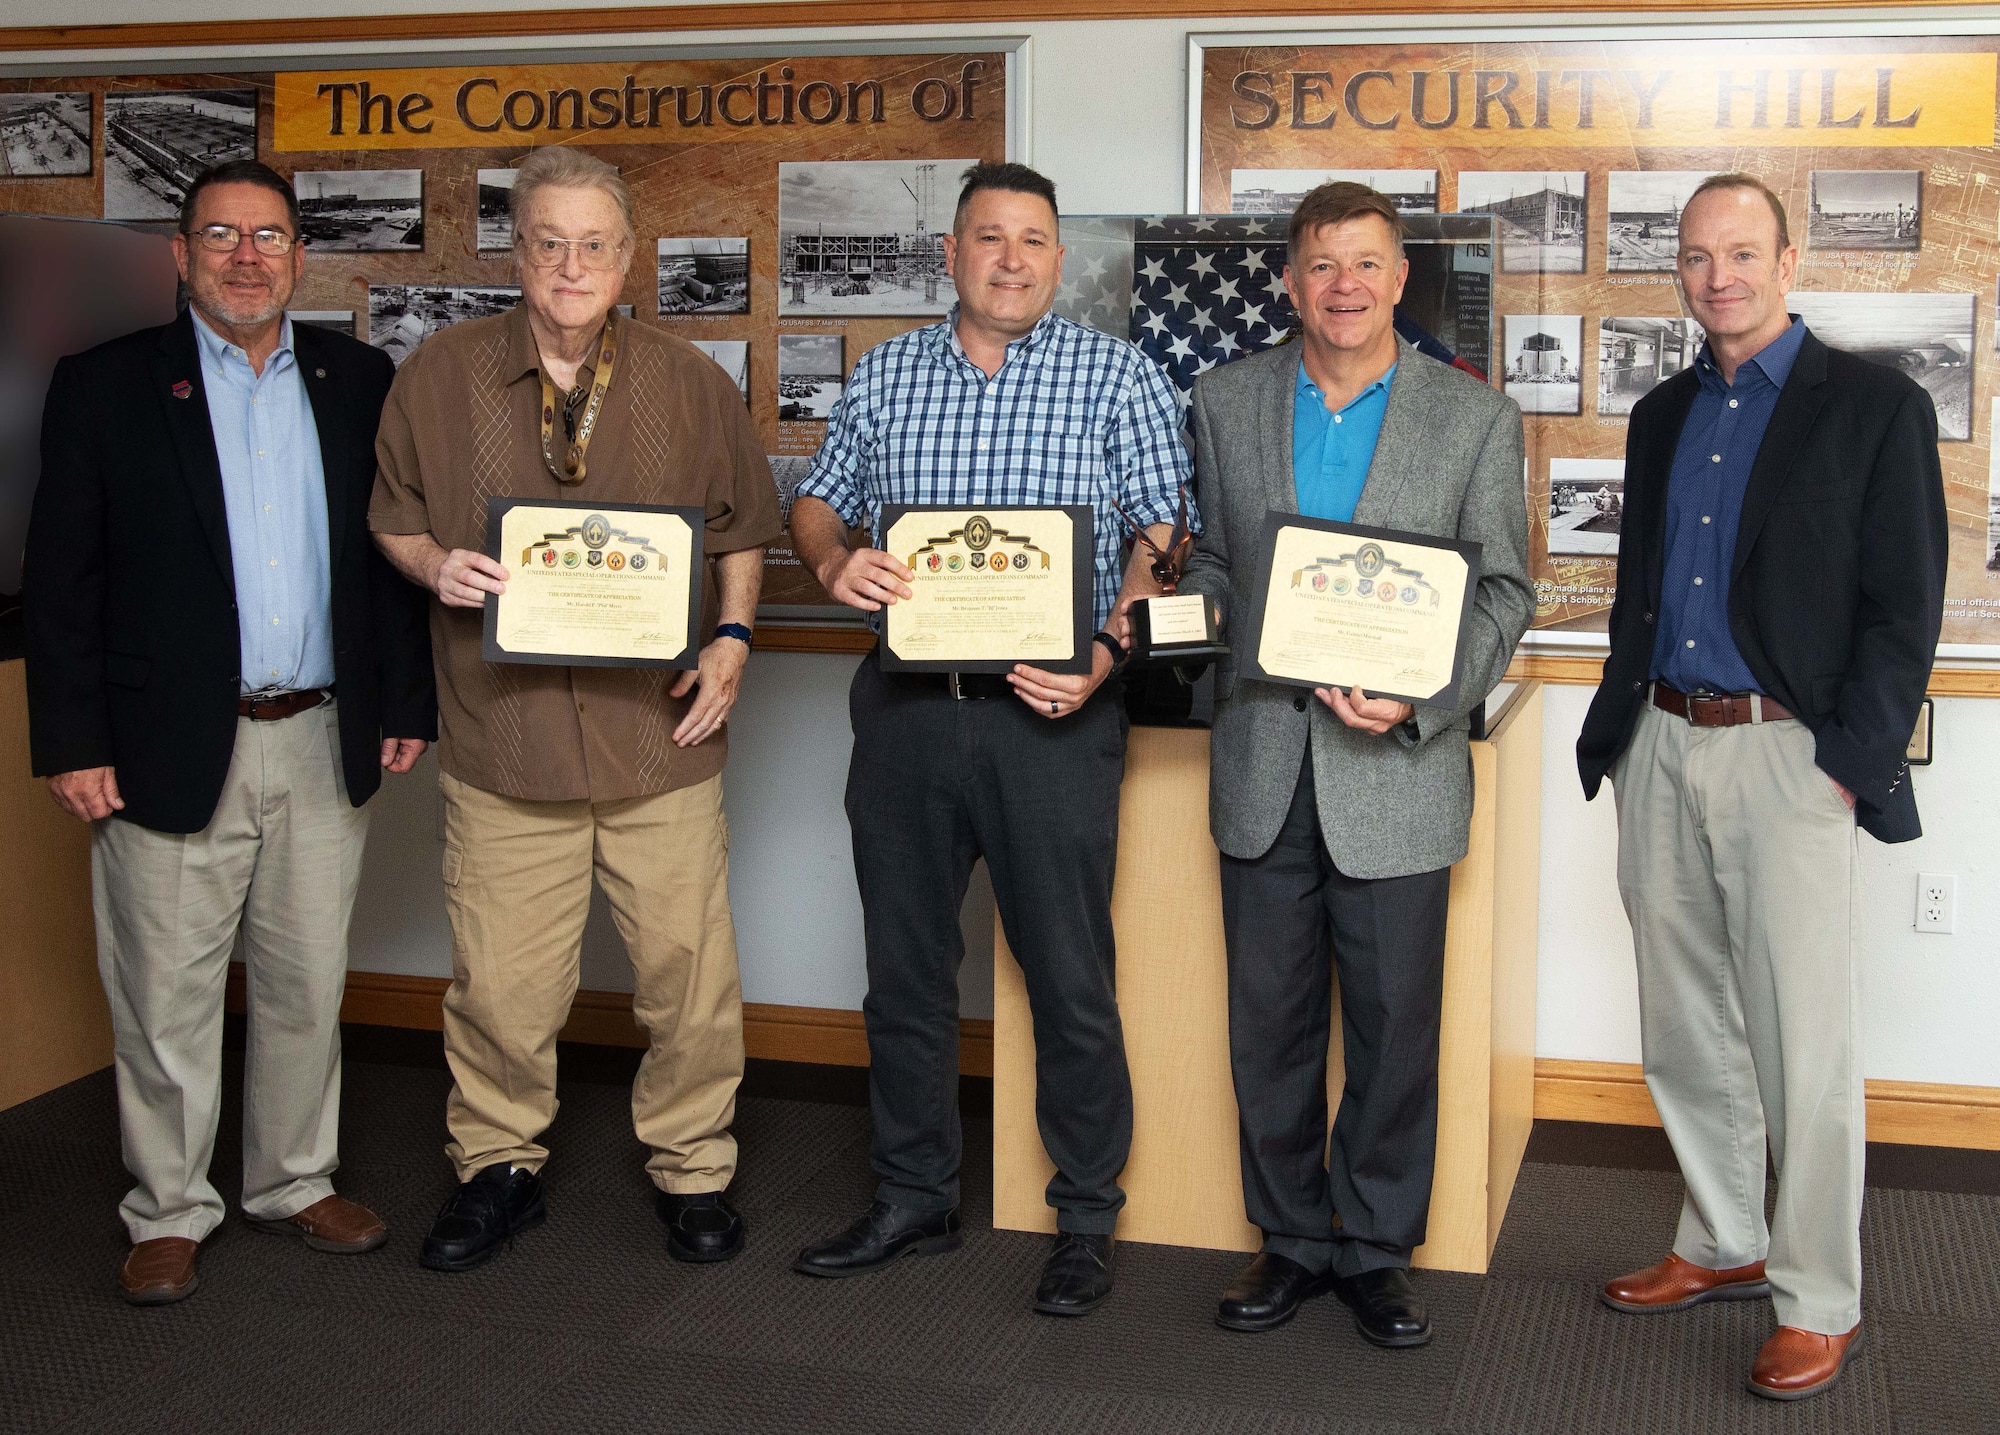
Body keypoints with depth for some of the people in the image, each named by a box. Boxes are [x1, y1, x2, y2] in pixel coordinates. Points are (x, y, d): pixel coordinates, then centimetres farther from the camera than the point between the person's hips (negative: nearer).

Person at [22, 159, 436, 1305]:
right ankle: (169, 1213, 22)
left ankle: (296, 1182, 30)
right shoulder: (105, 386, -1)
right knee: (167, 999, 6)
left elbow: (393, 554, 10)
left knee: (308, 987, 13)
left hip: (325, 744, 3)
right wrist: (72, 744, -8)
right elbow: (61, 581, -3)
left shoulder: (359, 381, 7)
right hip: (170, 749, -3)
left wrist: (406, 703, 5)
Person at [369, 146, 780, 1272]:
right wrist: (435, 564, -9)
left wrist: (732, 639, -1)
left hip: (661, 730, 0)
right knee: (498, 979, 5)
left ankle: (694, 1169, 24)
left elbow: (744, 528, 13)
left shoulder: (690, 384, 5)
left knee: (688, 968, 5)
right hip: (503, 735, 0)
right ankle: (500, 1167, 26)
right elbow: (393, 516, 13)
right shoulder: (442, 376, 4)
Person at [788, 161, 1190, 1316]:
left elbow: (1167, 534, -3)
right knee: (905, 964, 12)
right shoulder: (887, 375, 11)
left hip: (1051, 713, -4)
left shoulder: (1117, 377, 1)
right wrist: (835, 560, -7)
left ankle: (1086, 1222, 16)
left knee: (1070, 978, 1)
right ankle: (916, 1198, 28)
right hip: (906, 709, 4)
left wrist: (1109, 651, -17)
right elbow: (819, 499, 17)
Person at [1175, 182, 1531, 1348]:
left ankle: (1378, 1246, 21)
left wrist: (1423, 696, -16)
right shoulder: (1229, 399, 8)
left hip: (1396, 764, -2)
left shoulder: (1477, 416, 1)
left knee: (1395, 1022, 5)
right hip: (1263, 764, 3)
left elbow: (1504, 592, 0)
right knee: (1270, 1020, 10)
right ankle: (1293, 1239, 25)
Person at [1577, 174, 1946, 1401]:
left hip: (1789, 758, -6)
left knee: (1806, 1048, -1)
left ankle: (1820, 1302, 11)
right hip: (1662, 749, 6)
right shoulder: (1662, 416, 14)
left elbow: (1904, 608, -7)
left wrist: (1849, 763, -14)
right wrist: (1619, 732, 11)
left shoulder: (1877, 408, -3)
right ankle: (1726, 1245, 29)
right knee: (1687, 1033, 13)